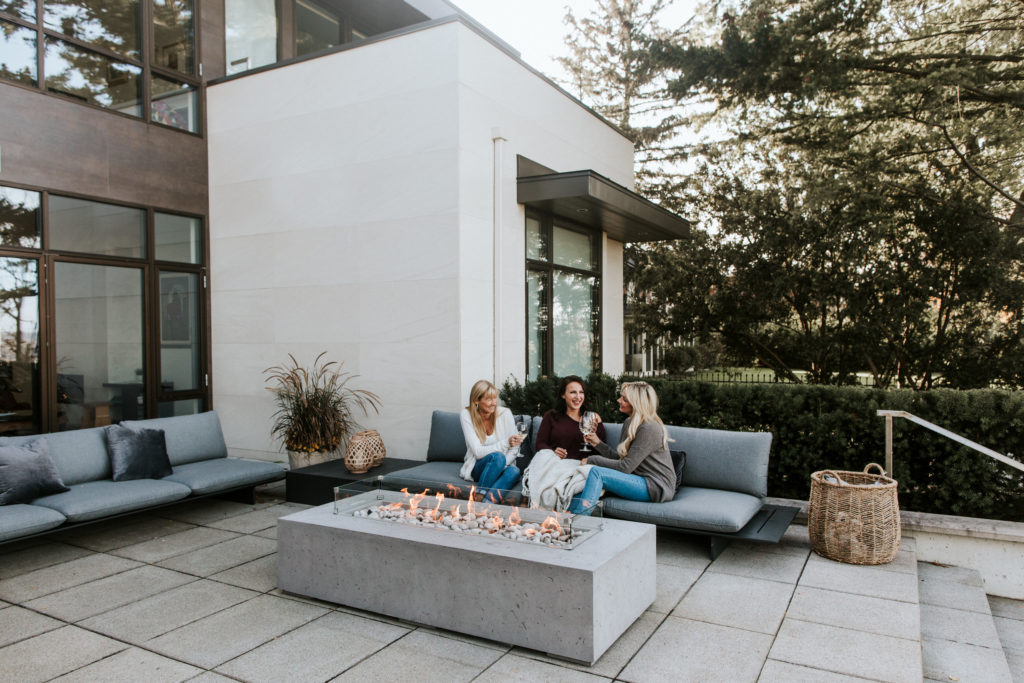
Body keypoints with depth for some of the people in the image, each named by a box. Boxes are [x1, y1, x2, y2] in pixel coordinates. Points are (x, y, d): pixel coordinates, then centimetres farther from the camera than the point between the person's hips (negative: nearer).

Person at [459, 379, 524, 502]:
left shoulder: (505, 413, -7)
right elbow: (478, 452, -16)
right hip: (477, 468, -2)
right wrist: (506, 443, -28)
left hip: (502, 467, 2)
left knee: (514, 470, -32)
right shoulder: (467, 415, -11)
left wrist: (499, 467, -23)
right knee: (497, 456, -33)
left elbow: (514, 450, -4)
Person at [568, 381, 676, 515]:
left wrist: (592, 460, -12)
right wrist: (598, 444, 6)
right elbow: (619, 458, 13)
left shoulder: (650, 429, -17)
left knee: (596, 472, -24)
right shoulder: (629, 423, 12)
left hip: (657, 487, -9)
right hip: (641, 481, 9)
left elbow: (625, 467, -19)